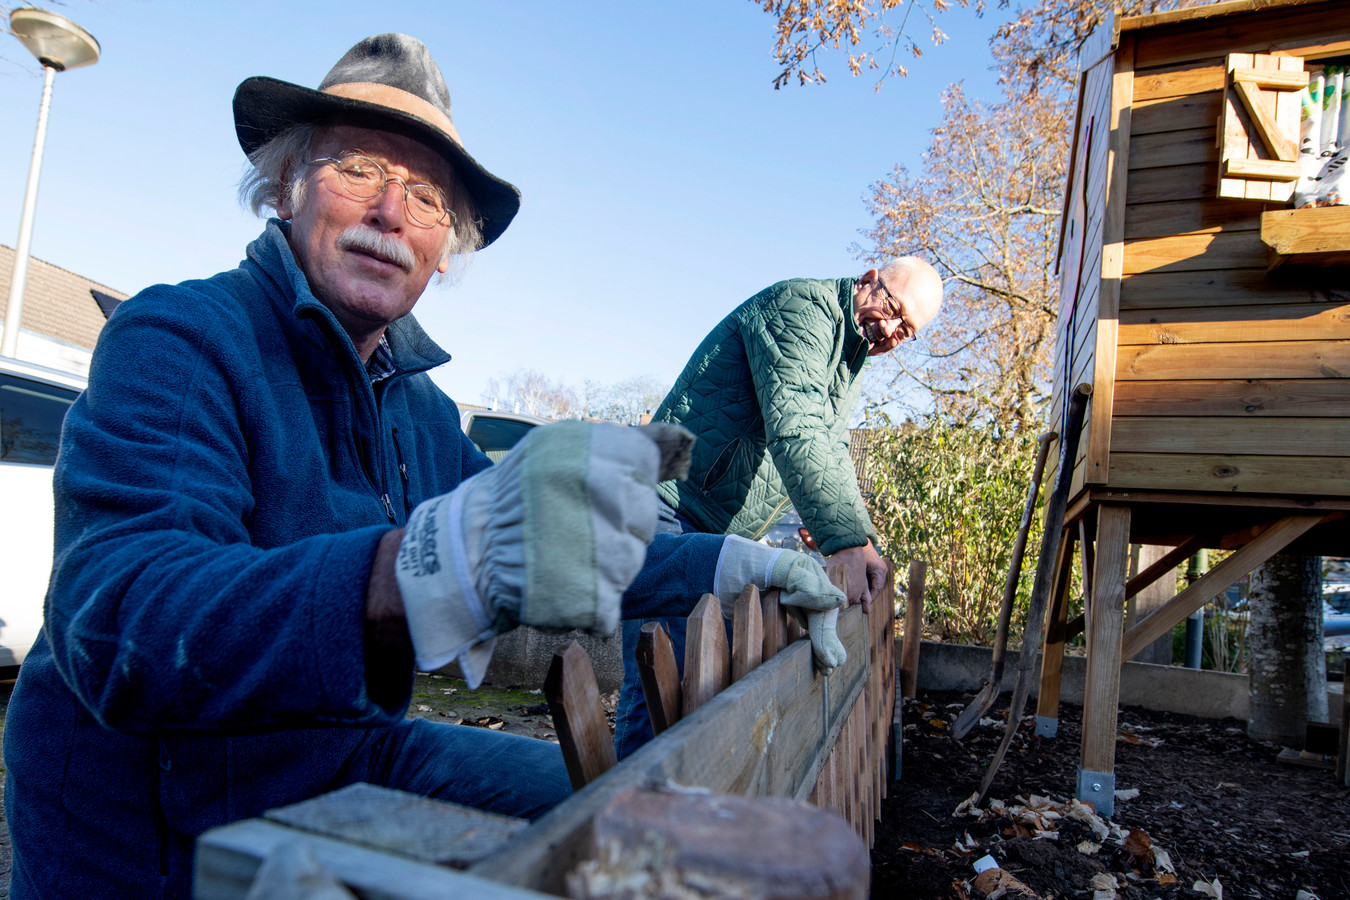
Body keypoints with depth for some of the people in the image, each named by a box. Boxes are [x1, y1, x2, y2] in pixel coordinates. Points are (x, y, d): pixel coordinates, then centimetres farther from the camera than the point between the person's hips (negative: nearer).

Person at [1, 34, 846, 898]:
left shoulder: (418, 403, 3)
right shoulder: (173, 340, -20)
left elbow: (555, 544, 10)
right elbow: (121, 627, -35)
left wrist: (721, 563, -1)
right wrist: (438, 565, -51)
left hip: (354, 760, 6)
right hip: (161, 827, -6)